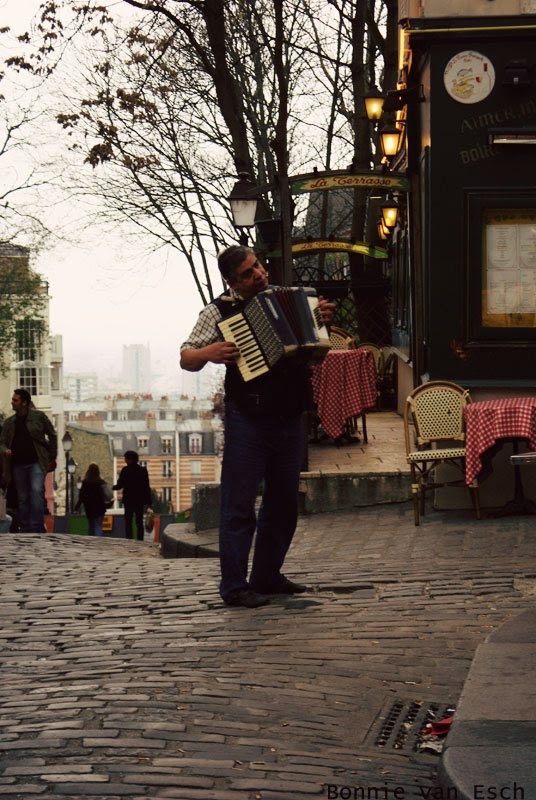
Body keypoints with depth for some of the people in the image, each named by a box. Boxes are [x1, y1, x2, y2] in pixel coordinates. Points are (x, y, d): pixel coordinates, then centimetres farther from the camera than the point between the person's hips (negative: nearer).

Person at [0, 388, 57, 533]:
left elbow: (52, 436, 10)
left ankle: (37, 528, -22)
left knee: (37, 490, -22)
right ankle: (25, 531, 13)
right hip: (18, 465, 4)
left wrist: (52, 458, 9)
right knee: (22, 499, 7)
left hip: (36, 463, -4)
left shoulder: (39, 417, 2)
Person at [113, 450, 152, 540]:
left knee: (128, 523, 3)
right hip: (140, 500, 3)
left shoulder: (125, 470, -9)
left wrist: (113, 487, 16)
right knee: (139, 522, 8)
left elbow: (120, 485, -7)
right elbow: (147, 487, 1)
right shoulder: (143, 470, 1)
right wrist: (148, 501, 4)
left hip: (128, 500, -3)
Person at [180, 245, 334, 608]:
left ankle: (268, 575, 24)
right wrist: (209, 353, -22)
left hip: (290, 418, 6)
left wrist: (321, 320, 7)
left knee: (284, 502, 12)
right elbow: (186, 358, -2)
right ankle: (234, 586, 0)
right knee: (239, 504, -5)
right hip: (248, 420, -6)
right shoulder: (219, 311, -2)